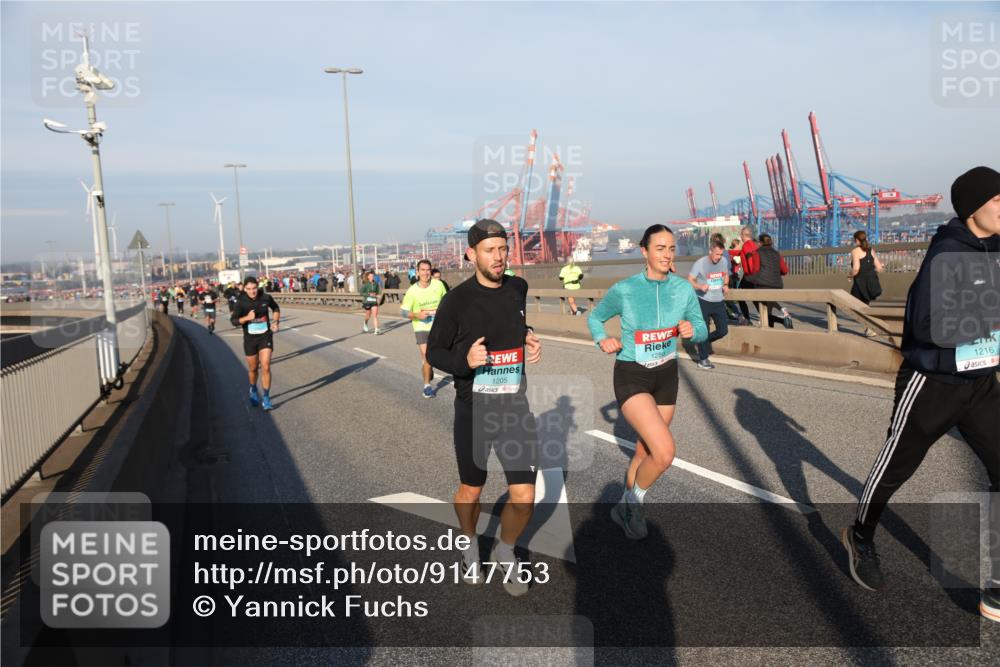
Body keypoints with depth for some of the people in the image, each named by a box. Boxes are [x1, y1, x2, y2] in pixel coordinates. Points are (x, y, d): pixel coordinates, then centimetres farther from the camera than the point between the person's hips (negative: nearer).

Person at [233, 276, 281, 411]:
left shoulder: (266, 297, -7)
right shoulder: (241, 302, -12)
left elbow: (276, 308, 13)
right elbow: (234, 320, -9)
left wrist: (276, 322, 0)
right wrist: (247, 317, -26)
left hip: (266, 336, 0)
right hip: (250, 338, 0)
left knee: (265, 367, -11)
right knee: (253, 369, 13)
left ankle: (266, 398, -1)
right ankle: (253, 391, 42)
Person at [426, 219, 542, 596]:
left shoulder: (519, 290, 1)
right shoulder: (456, 300, -12)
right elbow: (434, 352, -4)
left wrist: (532, 345, 2)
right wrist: (465, 360, -24)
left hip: (515, 409, 3)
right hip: (473, 410, -2)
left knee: (524, 497, -1)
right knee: (471, 491, 15)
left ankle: (505, 552, 30)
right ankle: (470, 544, 46)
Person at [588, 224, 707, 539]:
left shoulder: (684, 288, -6)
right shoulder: (623, 290, -15)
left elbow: (702, 331, 4)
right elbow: (594, 318, 3)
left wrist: (692, 330, -20)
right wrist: (603, 340, -17)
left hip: (666, 376, 5)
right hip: (631, 378, -4)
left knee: (645, 452, 16)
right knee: (665, 452, -21)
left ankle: (625, 508, 42)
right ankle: (634, 501, 9)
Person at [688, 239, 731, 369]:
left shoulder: (724, 261, 0)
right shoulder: (700, 263, -15)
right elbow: (690, 280, -12)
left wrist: (726, 285, -2)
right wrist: (700, 286, -31)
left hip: (719, 301, 5)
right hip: (703, 301, -5)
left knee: (723, 330, 6)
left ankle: (706, 341, 35)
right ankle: (703, 360, 12)